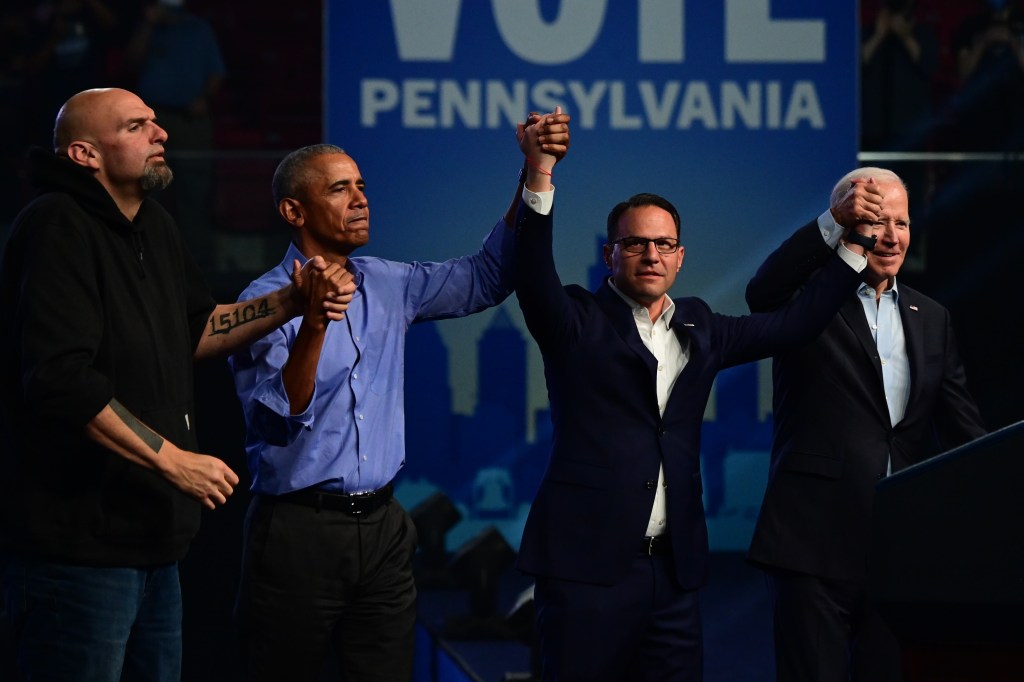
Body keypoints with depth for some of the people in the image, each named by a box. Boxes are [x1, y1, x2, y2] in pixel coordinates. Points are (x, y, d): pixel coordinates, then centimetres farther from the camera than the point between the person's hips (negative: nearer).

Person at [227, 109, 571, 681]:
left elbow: (486, 277, 12)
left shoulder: (388, 286, 10)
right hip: (299, 528, -5)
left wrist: (536, 170, 3)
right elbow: (279, 417, -18)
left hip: (382, 527, 5)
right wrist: (313, 326, -33)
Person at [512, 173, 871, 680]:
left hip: (673, 565, 5)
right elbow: (533, 277, -17)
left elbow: (796, 324, 17)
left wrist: (855, 244, 12)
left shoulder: (699, 331, 17)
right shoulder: (578, 322, 1)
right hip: (586, 562, -5)